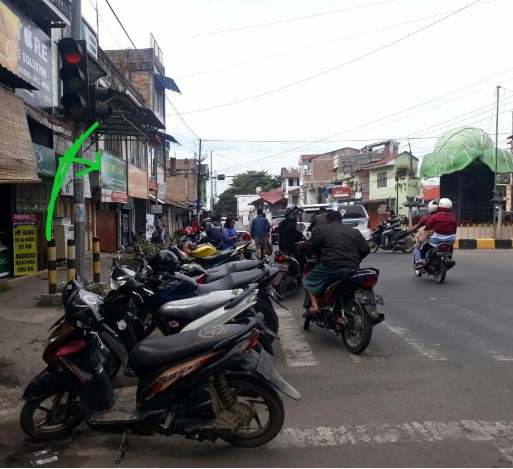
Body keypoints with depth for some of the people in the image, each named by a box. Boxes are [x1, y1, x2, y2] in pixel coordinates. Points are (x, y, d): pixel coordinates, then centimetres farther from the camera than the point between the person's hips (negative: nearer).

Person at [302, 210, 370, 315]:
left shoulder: (321, 229, 8)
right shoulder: (355, 231, 21)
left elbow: (309, 246, 1)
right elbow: (365, 249, 15)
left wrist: (319, 256, 19)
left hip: (330, 266, -4)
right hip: (352, 268, 5)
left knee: (308, 281, 14)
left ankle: (314, 305, -4)